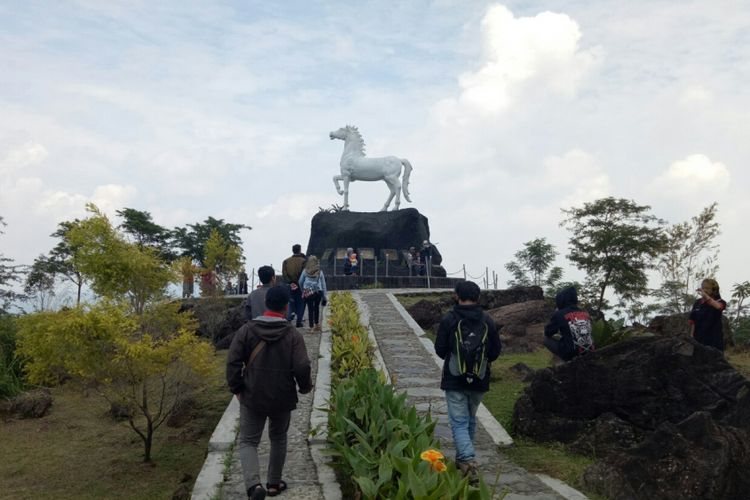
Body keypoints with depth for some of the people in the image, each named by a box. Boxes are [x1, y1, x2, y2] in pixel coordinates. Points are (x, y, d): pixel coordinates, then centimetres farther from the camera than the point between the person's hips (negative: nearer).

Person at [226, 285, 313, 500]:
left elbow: (233, 362, -9)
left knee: (248, 442, 9)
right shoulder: (293, 334, -12)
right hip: (282, 399, 0)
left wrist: (236, 388, 5)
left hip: (252, 398, 0)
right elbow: (302, 367, -16)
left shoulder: (246, 330, -8)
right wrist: (305, 386, 4)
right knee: (278, 439, 21)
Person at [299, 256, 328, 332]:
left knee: (310, 309, 3)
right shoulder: (320, 272, 4)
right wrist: (324, 296, 14)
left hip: (308, 292, -1)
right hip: (318, 292, 2)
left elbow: (300, 282, 8)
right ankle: (317, 324, 26)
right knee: (316, 308, 18)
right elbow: (323, 284, 7)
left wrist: (303, 290, 26)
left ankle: (311, 327, 4)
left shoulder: (305, 271, 1)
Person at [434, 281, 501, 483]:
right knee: (470, 419, 21)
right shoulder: (487, 321, -2)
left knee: (459, 422, -1)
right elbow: (496, 351, 2)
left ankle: (469, 462, -18)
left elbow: (440, 349, -6)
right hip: (479, 380, 4)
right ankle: (463, 458, 33)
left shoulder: (449, 319, -10)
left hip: (454, 380, -3)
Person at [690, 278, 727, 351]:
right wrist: (691, 337, 2)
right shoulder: (697, 303, 9)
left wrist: (705, 295, -35)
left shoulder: (719, 302, 0)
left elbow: (718, 306, -27)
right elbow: (692, 322, 8)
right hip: (699, 338, 3)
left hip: (714, 339, -3)